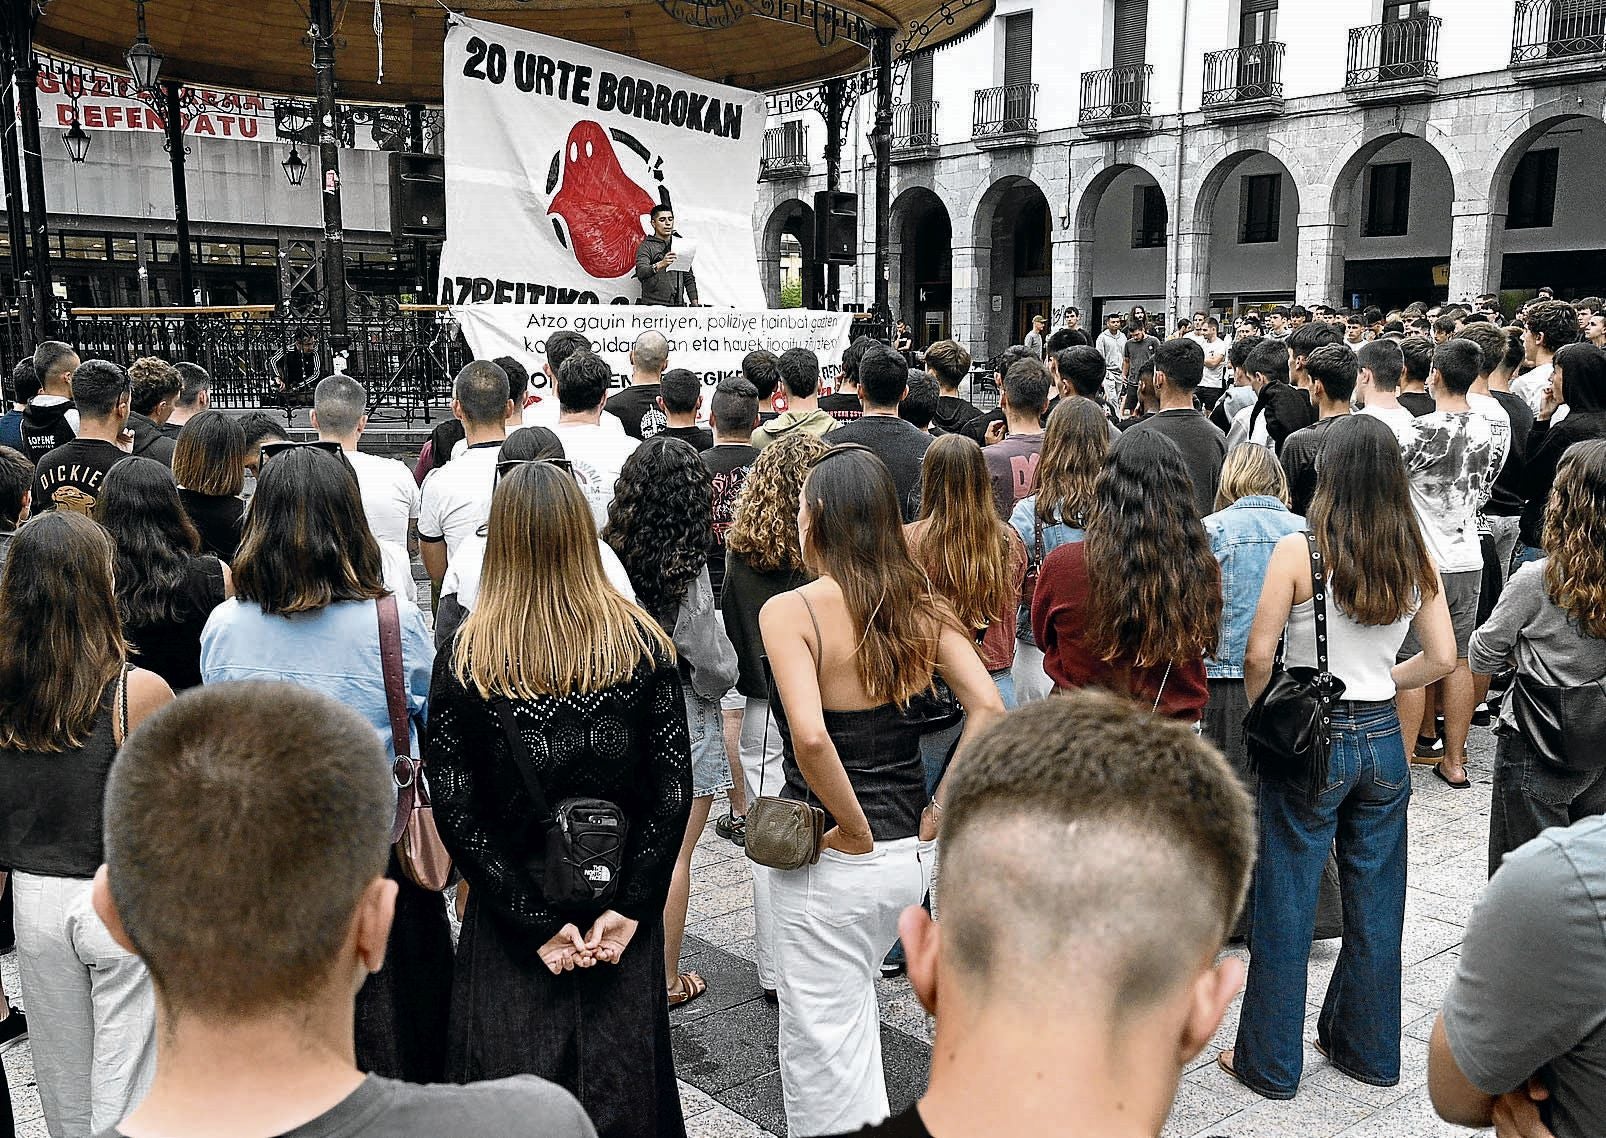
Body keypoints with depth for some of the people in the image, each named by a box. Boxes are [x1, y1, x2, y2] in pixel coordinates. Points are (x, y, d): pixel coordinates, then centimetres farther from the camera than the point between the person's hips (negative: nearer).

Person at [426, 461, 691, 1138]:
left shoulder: (462, 661, -9)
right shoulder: (644, 644, -5)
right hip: (622, 926, 2)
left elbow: (455, 812, -11)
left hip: (508, 920, -1)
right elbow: (673, 792, -8)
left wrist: (537, 921, -9)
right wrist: (627, 909, -7)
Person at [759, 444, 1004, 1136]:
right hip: (913, 854, 7)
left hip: (833, 864, -6)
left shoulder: (790, 611, -16)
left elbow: (810, 736, -31)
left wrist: (854, 829, -17)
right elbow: (989, 708, -7)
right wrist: (939, 813, -3)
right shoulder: (919, 604, 0)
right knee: (851, 1012, 29)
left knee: (822, 1047, 11)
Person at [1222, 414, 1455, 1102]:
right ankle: (1368, 1050, 32)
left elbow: (1259, 653, -14)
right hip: (1382, 740, 5)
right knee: (1375, 904, 17)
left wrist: (1259, 712, 4)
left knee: (1285, 907, 7)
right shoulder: (1415, 556, -1)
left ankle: (1270, 1063, 19)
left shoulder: (1300, 550, -14)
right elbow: (1443, 659, 3)